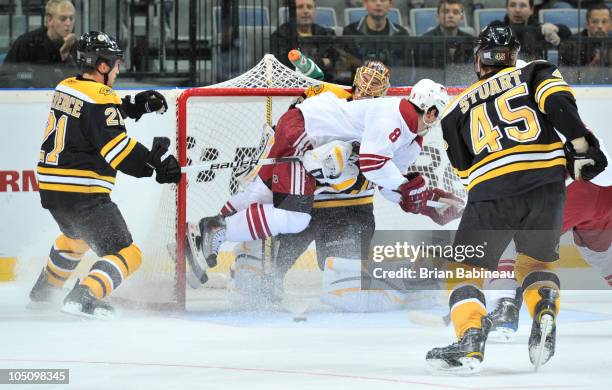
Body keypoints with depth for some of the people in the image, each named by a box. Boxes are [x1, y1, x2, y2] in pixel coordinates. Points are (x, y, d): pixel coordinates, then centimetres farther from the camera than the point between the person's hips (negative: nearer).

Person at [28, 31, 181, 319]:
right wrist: (155, 165, -22)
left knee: (76, 236, 38)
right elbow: (117, 149, -23)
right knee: (126, 254, -9)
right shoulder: (101, 99, -15)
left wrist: (136, 104, 14)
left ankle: (43, 292, 48)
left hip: (50, 187, 9)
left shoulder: (66, 88, 10)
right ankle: (85, 298, -28)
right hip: (82, 192, -9)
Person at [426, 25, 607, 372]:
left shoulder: (457, 109, 23)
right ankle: (545, 313, -4)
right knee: (538, 261, 25)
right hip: (547, 185, 1)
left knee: (465, 269, 11)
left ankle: (471, 343, -12)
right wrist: (581, 146, -6)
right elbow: (558, 101, -4)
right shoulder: (536, 74, 18)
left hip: (490, 191, -1)